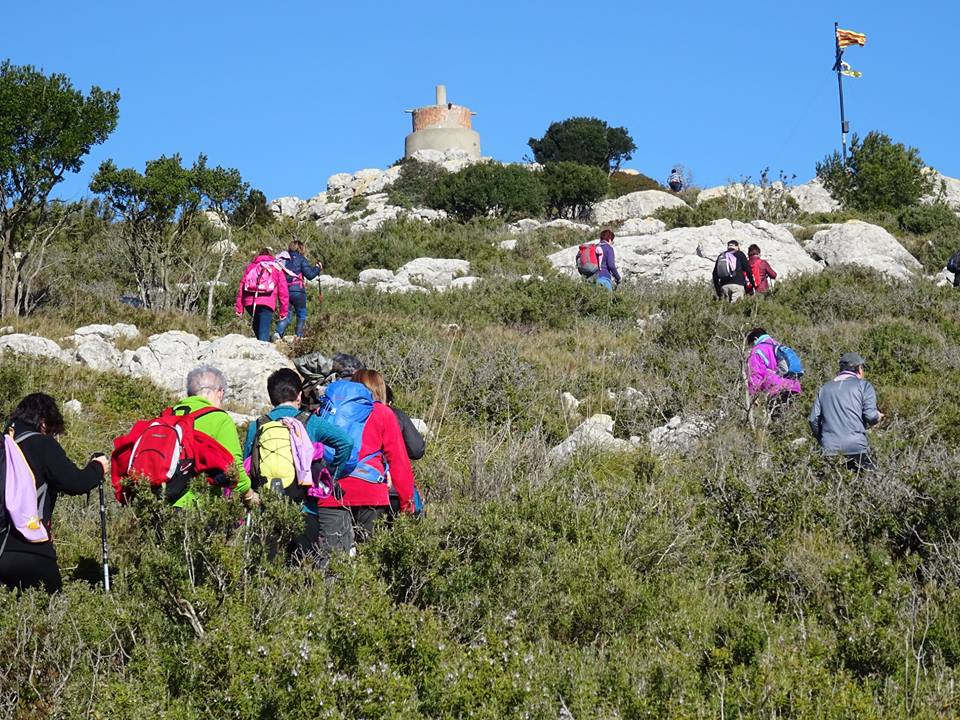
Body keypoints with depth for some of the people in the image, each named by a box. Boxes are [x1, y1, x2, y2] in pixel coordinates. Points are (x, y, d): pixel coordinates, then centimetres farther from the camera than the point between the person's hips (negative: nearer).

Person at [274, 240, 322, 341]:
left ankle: (279, 333, -12)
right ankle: (299, 336, 11)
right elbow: (310, 275, -8)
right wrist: (318, 268, 8)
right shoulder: (300, 259, -4)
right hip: (297, 291, -4)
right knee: (301, 315, 13)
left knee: (286, 315, 11)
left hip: (284, 291, 4)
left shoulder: (282, 258, 9)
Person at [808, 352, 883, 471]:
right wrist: (878, 417, 17)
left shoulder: (824, 388, 17)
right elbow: (870, 416, -5)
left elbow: (813, 420, 12)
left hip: (829, 448, 4)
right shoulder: (863, 385, 5)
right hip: (856, 447, -4)